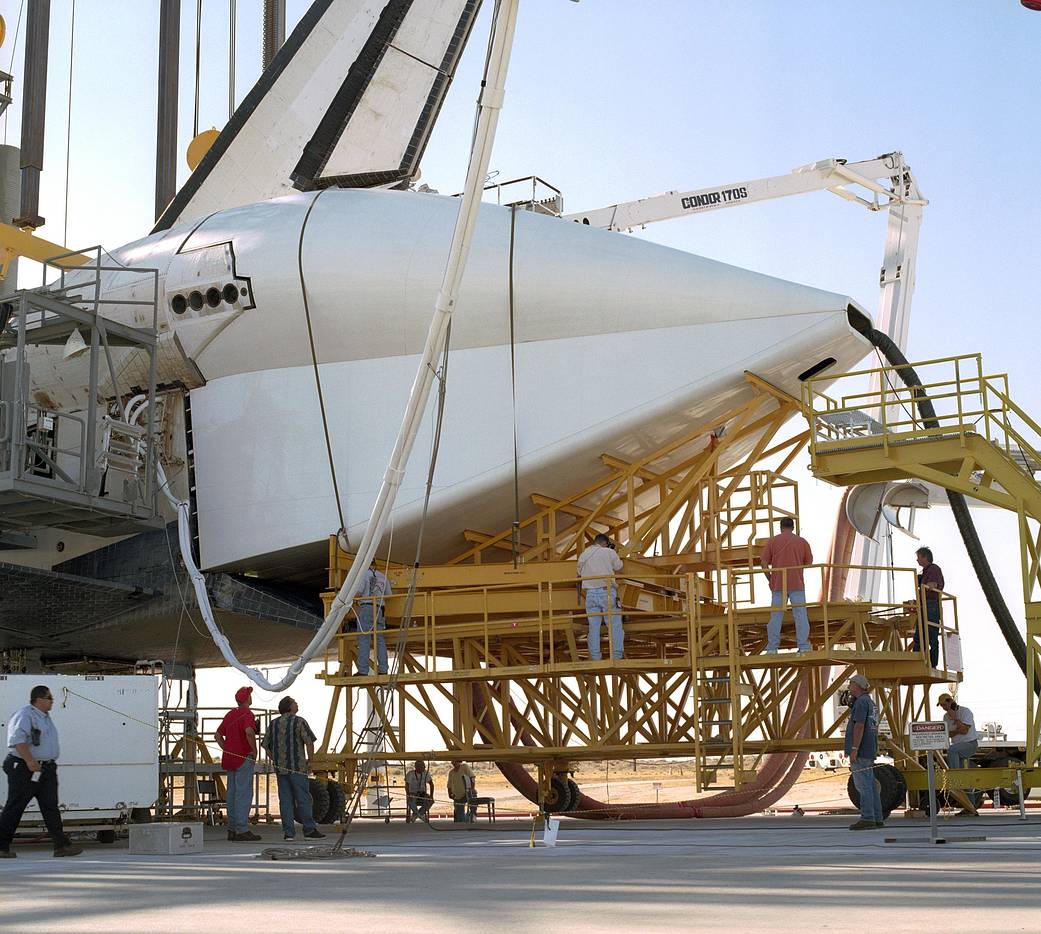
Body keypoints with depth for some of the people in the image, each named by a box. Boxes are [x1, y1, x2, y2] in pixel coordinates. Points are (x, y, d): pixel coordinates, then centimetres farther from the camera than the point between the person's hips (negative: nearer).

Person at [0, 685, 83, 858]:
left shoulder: (45, 717, 18)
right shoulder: (24, 715, -12)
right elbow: (17, 740, -23)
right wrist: (30, 761, -28)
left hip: (46, 769, 9)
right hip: (25, 769, -9)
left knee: (51, 807, 2)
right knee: (14, 808, -1)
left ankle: (62, 845, -2)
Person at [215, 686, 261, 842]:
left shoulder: (230, 714, 15)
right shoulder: (247, 714, -11)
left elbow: (218, 735, 20)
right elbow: (249, 731, -30)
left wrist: (227, 751, 16)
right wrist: (254, 750, -17)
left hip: (229, 758, 8)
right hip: (244, 758, -8)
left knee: (233, 793, 10)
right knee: (244, 794, -7)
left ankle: (232, 829, 12)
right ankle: (242, 830, -10)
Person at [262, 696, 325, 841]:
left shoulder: (274, 723, 11)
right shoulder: (299, 722, -6)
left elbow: (266, 745, 14)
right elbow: (309, 742, -13)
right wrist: (309, 761, -2)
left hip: (280, 768, 5)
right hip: (297, 767, -5)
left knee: (285, 799, 6)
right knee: (303, 798, -1)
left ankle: (288, 832, 3)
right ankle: (310, 829, 1)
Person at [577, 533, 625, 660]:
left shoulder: (583, 555, 12)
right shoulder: (609, 552, 1)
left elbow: (580, 573, 19)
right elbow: (619, 567, 14)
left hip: (590, 593, 4)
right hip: (607, 592, -4)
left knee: (593, 627, 5)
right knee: (615, 625, -1)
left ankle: (595, 657, 2)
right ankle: (617, 656, -6)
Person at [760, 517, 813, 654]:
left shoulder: (772, 541, 4)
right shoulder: (802, 541, 5)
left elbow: (764, 563, 0)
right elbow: (809, 563, 8)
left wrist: (770, 579, 12)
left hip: (778, 585, 1)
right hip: (797, 584, -1)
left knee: (776, 616, 4)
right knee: (800, 616, 1)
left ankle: (772, 648, 4)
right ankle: (804, 647, -3)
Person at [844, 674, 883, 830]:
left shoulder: (861, 702, -12)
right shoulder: (871, 703, 19)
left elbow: (859, 726, -21)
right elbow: (875, 728, 23)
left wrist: (854, 749, -23)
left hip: (860, 751, -10)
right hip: (869, 752, 10)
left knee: (863, 785, -10)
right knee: (871, 785, 9)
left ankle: (867, 819, -11)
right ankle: (877, 819, 10)